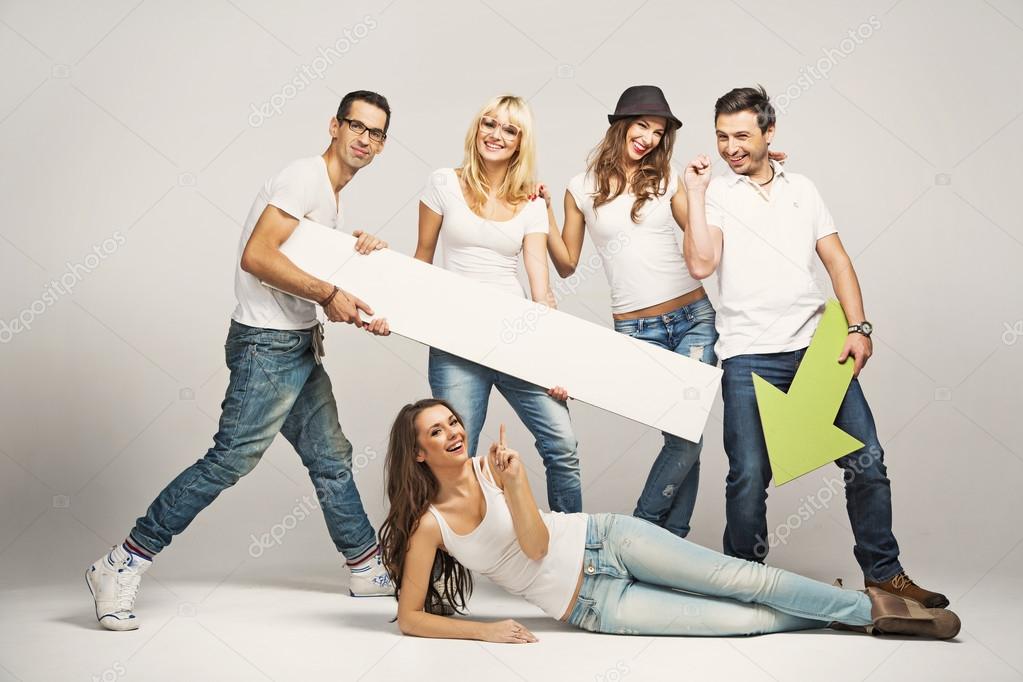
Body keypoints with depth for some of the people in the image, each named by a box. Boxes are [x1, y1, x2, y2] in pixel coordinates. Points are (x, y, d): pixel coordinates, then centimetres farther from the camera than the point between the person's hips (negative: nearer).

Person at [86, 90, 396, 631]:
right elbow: (257, 256, -23)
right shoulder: (305, 177, -12)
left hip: (301, 347, 10)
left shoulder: (333, 199, 18)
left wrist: (362, 248, 2)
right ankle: (120, 567, -4)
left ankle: (369, 568, 26)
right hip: (267, 344, -10)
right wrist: (327, 293, -19)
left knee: (331, 459, 15)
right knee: (231, 459, -11)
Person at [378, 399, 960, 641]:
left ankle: (874, 606, 2)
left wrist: (515, 483, -26)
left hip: (605, 540, 2)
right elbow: (411, 616, -7)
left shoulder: (489, 465, -2)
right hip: (589, 605, -2)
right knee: (742, 619, -11)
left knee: (743, 579, -12)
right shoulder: (429, 525, -10)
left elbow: (537, 544, -11)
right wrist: (481, 630, -18)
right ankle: (850, 615, 6)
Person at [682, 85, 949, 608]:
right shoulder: (714, 193, 4)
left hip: (818, 346, 3)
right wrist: (695, 192, -10)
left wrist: (858, 327, -1)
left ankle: (884, 574, 18)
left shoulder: (801, 188, 14)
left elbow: (836, 260, 11)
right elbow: (701, 265, -12)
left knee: (866, 459, 3)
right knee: (749, 475, -5)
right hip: (749, 356, -3)